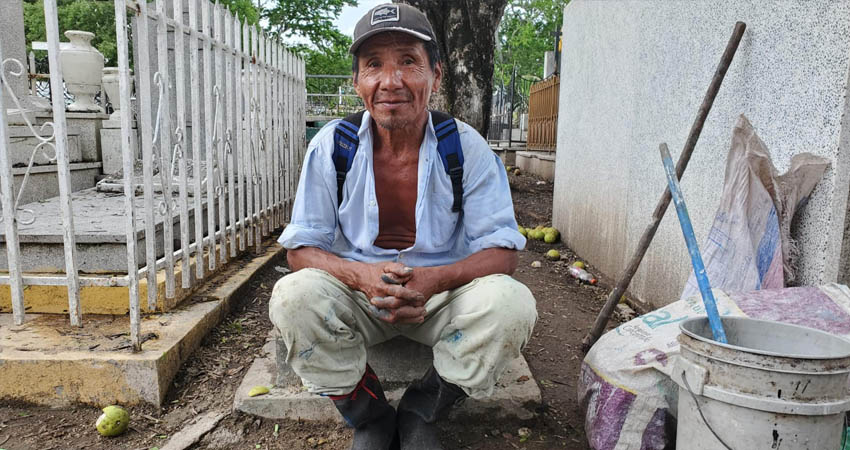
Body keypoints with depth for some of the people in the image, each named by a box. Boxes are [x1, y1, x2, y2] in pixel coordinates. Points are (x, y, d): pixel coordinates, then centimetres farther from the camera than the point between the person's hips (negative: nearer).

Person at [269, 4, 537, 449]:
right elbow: (301, 248, -6)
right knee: (293, 296, -29)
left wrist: (434, 279, -30)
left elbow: (501, 250, -9)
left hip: (442, 295, 0)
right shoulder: (331, 145, -7)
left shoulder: (467, 147, -9)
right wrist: (363, 275, -28)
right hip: (357, 295, 1)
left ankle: (418, 413, -2)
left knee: (512, 302, -28)